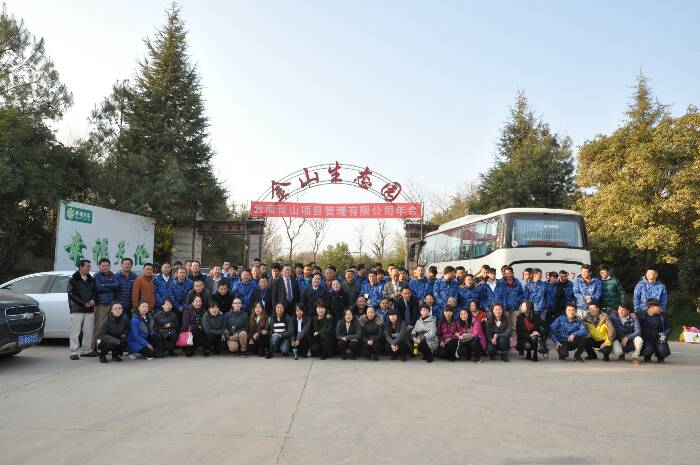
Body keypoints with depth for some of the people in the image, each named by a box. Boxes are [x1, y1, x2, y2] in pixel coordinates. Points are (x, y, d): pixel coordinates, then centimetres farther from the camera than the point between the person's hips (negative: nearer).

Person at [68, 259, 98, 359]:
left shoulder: (91, 280, 14)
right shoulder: (73, 280, 0)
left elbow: (95, 291, 18)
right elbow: (72, 294, -6)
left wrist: (93, 300, -3)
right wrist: (84, 303, -14)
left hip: (89, 309, 5)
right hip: (77, 309, -4)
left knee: (89, 331, 6)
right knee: (75, 331, -3)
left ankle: (86, 350, 16)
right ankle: (73, 352, 1)